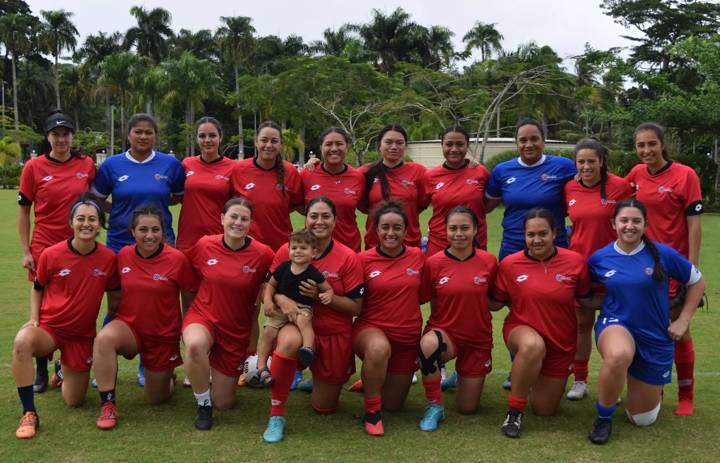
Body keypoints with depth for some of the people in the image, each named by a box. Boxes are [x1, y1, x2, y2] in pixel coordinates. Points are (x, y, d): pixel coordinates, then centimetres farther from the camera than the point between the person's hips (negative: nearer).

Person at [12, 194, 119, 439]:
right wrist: (34, 320, -7)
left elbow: (114, 297, 5)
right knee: (22, 342, -38)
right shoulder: (50, 255, -13)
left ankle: (64, 371, 44)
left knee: (74, 401, 8)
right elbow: (37, 289, 5)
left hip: (82, 335, 2)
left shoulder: (108, 258, -10)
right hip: (49, 327, -2)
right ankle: (29, 414, -25)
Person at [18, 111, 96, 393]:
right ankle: (41, 372, 17)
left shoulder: (87, 165, 2)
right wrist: (26, 251, -4)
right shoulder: (34, 167, -2)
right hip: (44, 248, -1)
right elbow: (23, 211, 2)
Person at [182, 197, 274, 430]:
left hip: (238, 330, 0)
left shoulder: (263, 254, -15)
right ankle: (203, 406, -11)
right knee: (195, 345, -38)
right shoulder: (204, 245, -11)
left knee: (223, 403, 6)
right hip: (203, 317, 0)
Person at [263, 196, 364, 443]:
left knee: (324, 407, 10)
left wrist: (323, 295, -23)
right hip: (298, 325, -1)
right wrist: (282, 299, -24)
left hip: (335, 336, 1)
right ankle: (276, 415, -22)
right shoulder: (286, 251, -8)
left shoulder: (348, 258, -11)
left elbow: (355, 307, -9)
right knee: (290, 341, -40)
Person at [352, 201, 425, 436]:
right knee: (379, 347, -41)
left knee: (394, 405, 11)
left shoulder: (418, 257, -1)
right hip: (371, 328, -3)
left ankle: (375, 381, 45)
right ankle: (371, 412, -19)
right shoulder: (364, 260, -9)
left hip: (407, 337, 3)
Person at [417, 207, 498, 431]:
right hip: (444, 332, -2)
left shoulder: (488, 261, -8)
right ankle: (434, 407, -18)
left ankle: (462, 376, 42)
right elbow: (432, 303, 1)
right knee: (428, 344, -40)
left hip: (478, 339, 2)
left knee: (467, 408, 7)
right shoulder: (433, 263, -11)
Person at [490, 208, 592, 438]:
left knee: (545, 410, 10)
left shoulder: (575, 261, -9)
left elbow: (585, 300, 3)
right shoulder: (509, 264, -10)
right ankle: (514, 410, -19)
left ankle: (526, 373, 44)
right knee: (533, 345, -41)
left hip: (560, 343, 2)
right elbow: (496, 303, 0)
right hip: (522, 331, -2)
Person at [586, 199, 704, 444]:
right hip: (615, 326, -1)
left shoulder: (663, 254, -11)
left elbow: (697, 282, 3)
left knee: (642, 418, 9)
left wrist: (683, 320, 0)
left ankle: (651, 385, 46)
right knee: (619, 355, -42)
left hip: (655, 338, 1)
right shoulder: (599, 258, -7)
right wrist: (603, 302, -6)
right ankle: (603, 418, -16)